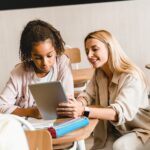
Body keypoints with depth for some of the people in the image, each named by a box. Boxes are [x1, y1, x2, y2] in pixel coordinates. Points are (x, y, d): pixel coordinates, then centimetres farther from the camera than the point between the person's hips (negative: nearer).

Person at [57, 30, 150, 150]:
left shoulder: (132, 77, -22)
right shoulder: (99, 73, 2)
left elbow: (122, 111, -35)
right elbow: (87, 95, -9)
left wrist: (84, 111, -48)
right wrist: (77, 106, -34)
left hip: (140, 130, -6)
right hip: (112, 132, 6)